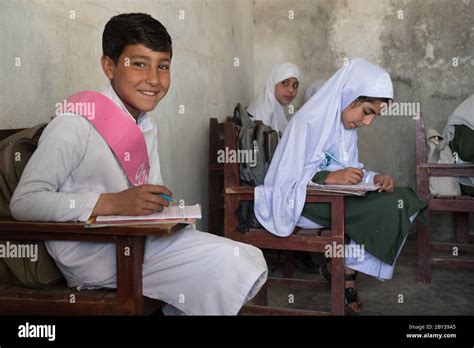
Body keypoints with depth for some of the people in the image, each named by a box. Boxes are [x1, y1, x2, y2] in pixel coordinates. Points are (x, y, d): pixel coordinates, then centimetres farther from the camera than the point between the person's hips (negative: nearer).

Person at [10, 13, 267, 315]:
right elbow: (24, 202, -18)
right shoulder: (76, 123, -14)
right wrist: (113, 202, -26)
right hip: (91, 254, -7)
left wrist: (160, 203, -7)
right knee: (228, 265, -17)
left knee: (249, 260, -4)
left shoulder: (147, 126, 10)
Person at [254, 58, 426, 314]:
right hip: (302, 203, -9)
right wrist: (331, 177, -31)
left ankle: (346, 270, -5)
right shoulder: (310, 120, -16)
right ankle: (345, 273, -3)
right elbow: (286, 177, -20)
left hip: (336, 199, 9)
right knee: (387, 207, -20)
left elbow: (350, 171, 11)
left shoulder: (346, 125, 9)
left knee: (403, 198, -6)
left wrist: (373, 178, -9)